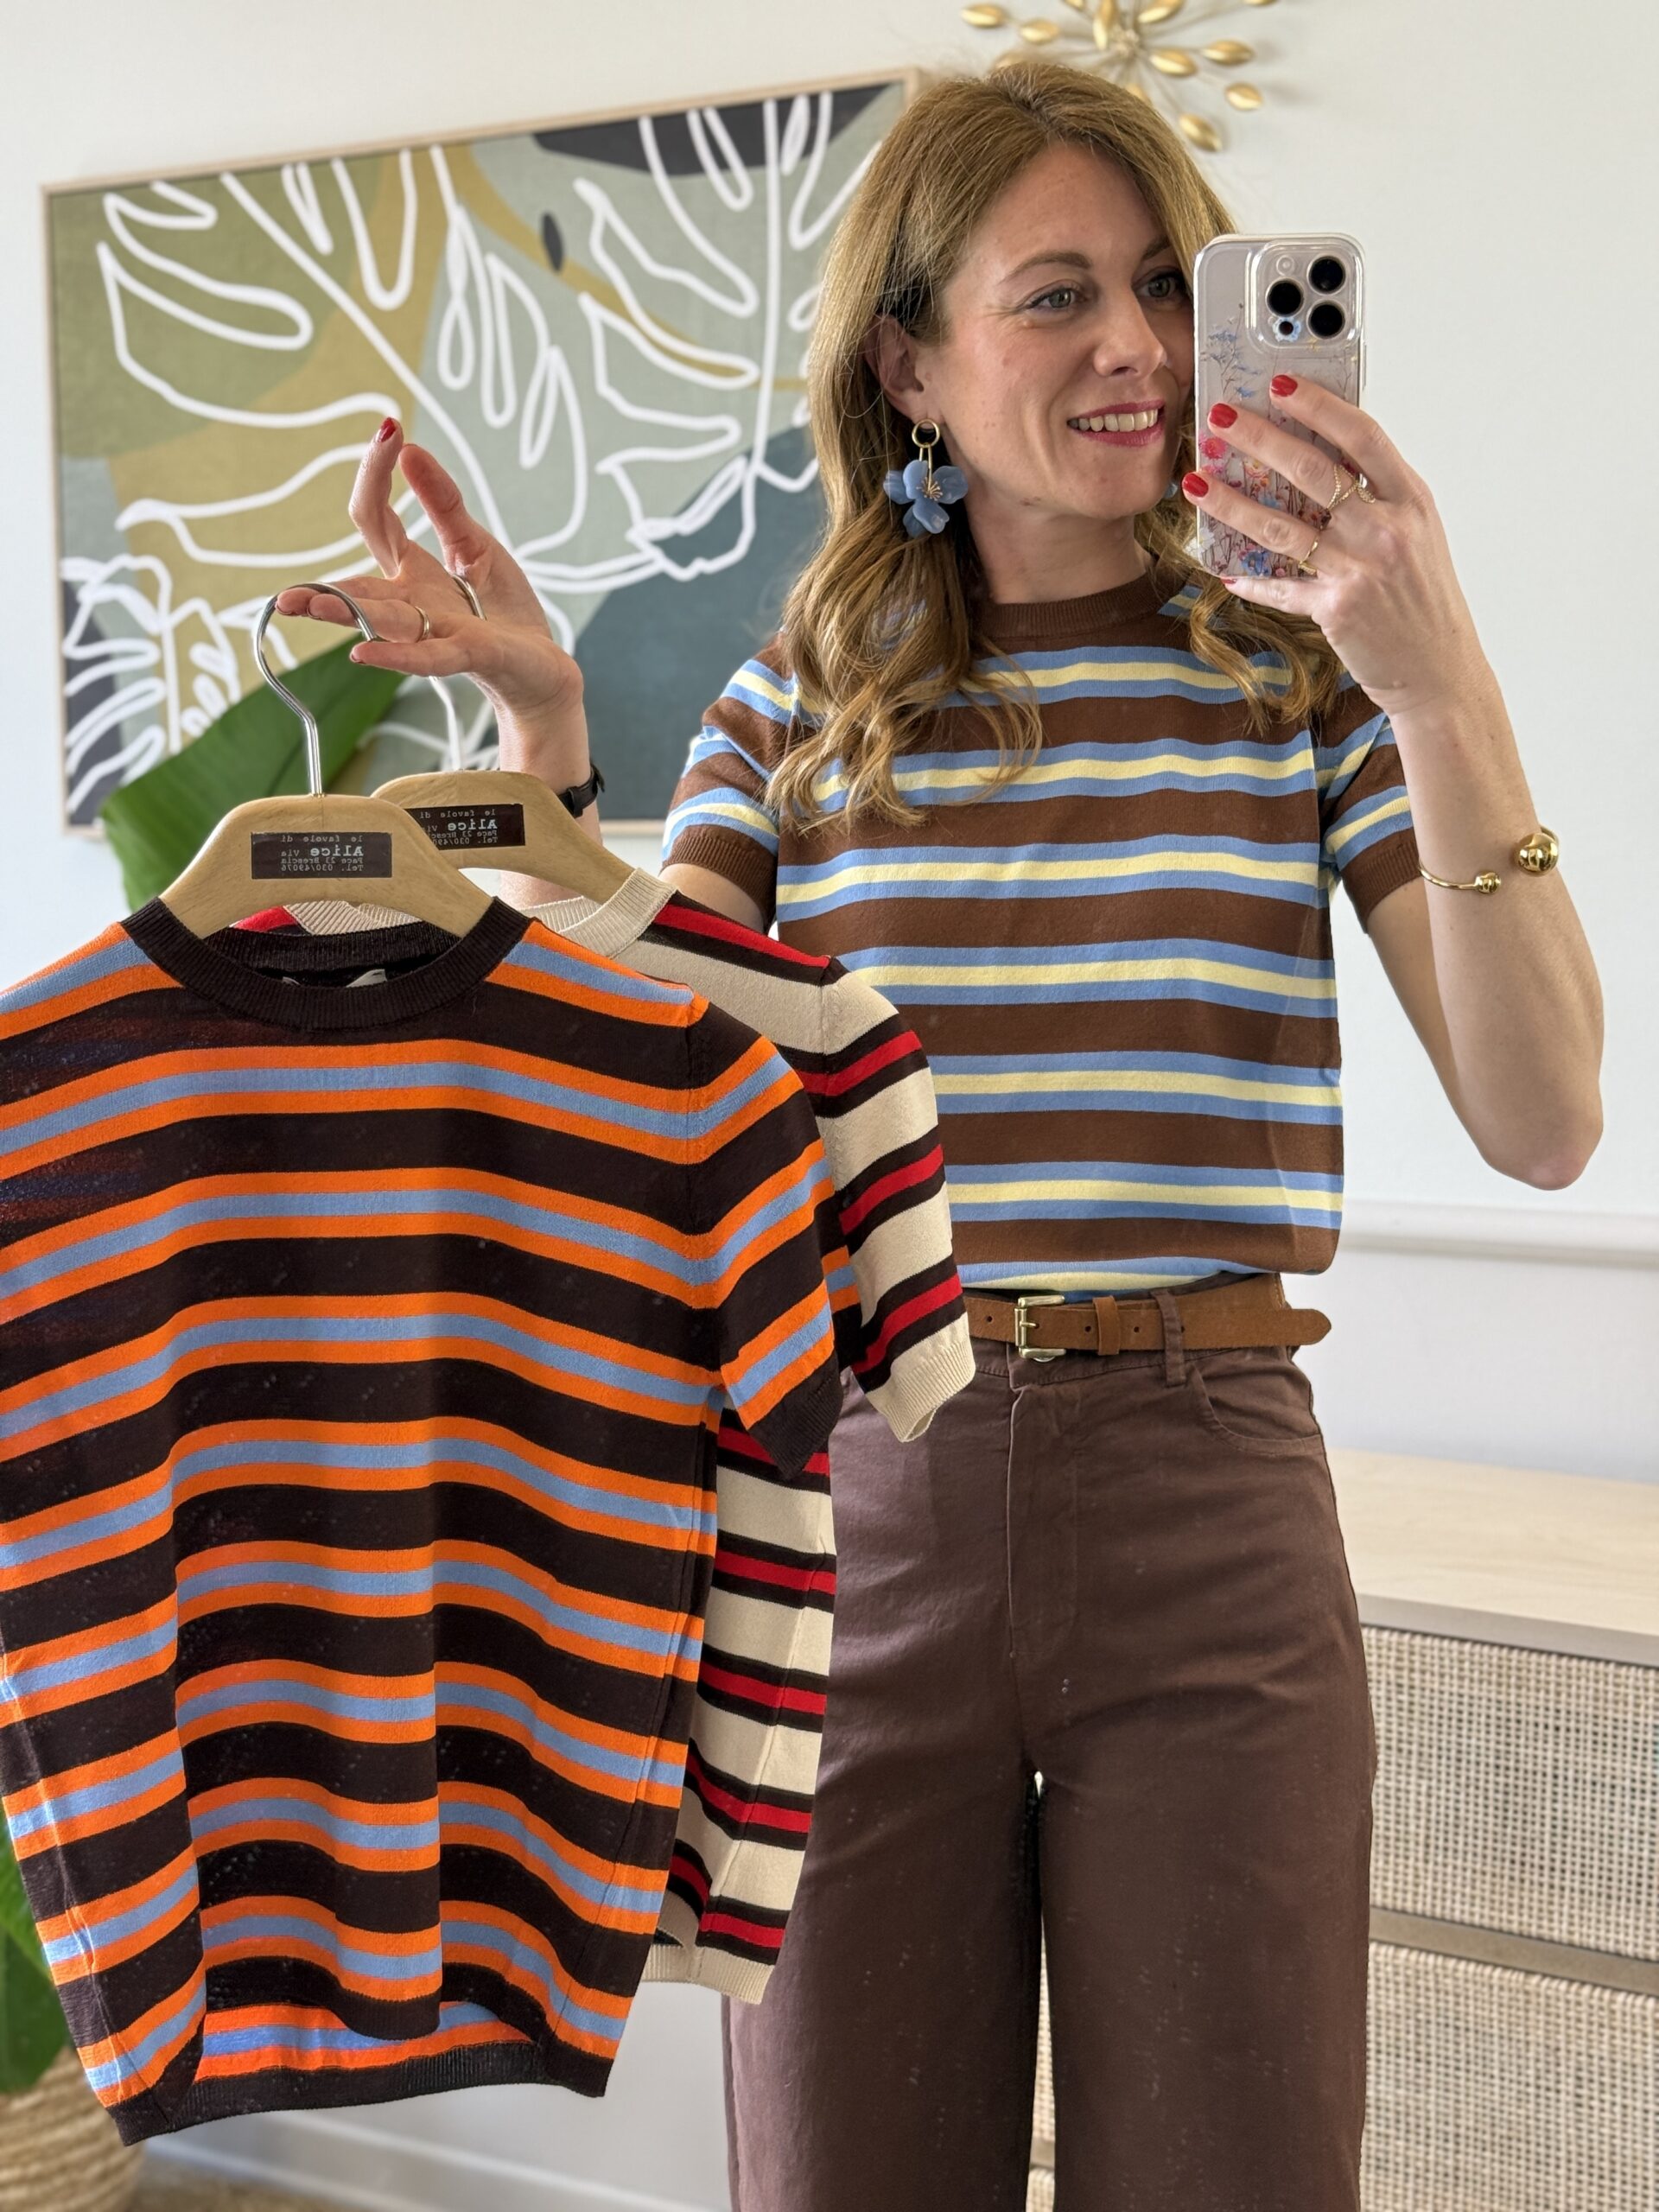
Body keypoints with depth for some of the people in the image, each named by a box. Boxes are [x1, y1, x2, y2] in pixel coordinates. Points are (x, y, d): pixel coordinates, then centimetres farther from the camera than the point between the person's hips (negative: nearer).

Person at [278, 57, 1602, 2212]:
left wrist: (1445, 691, -21)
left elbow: (1543, 1124, -9)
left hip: (1206, 1506, -1)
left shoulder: (1299, 675, 0)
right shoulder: (797, 708, 6)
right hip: (858, 1513, 2)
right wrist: (542, 733, -10)